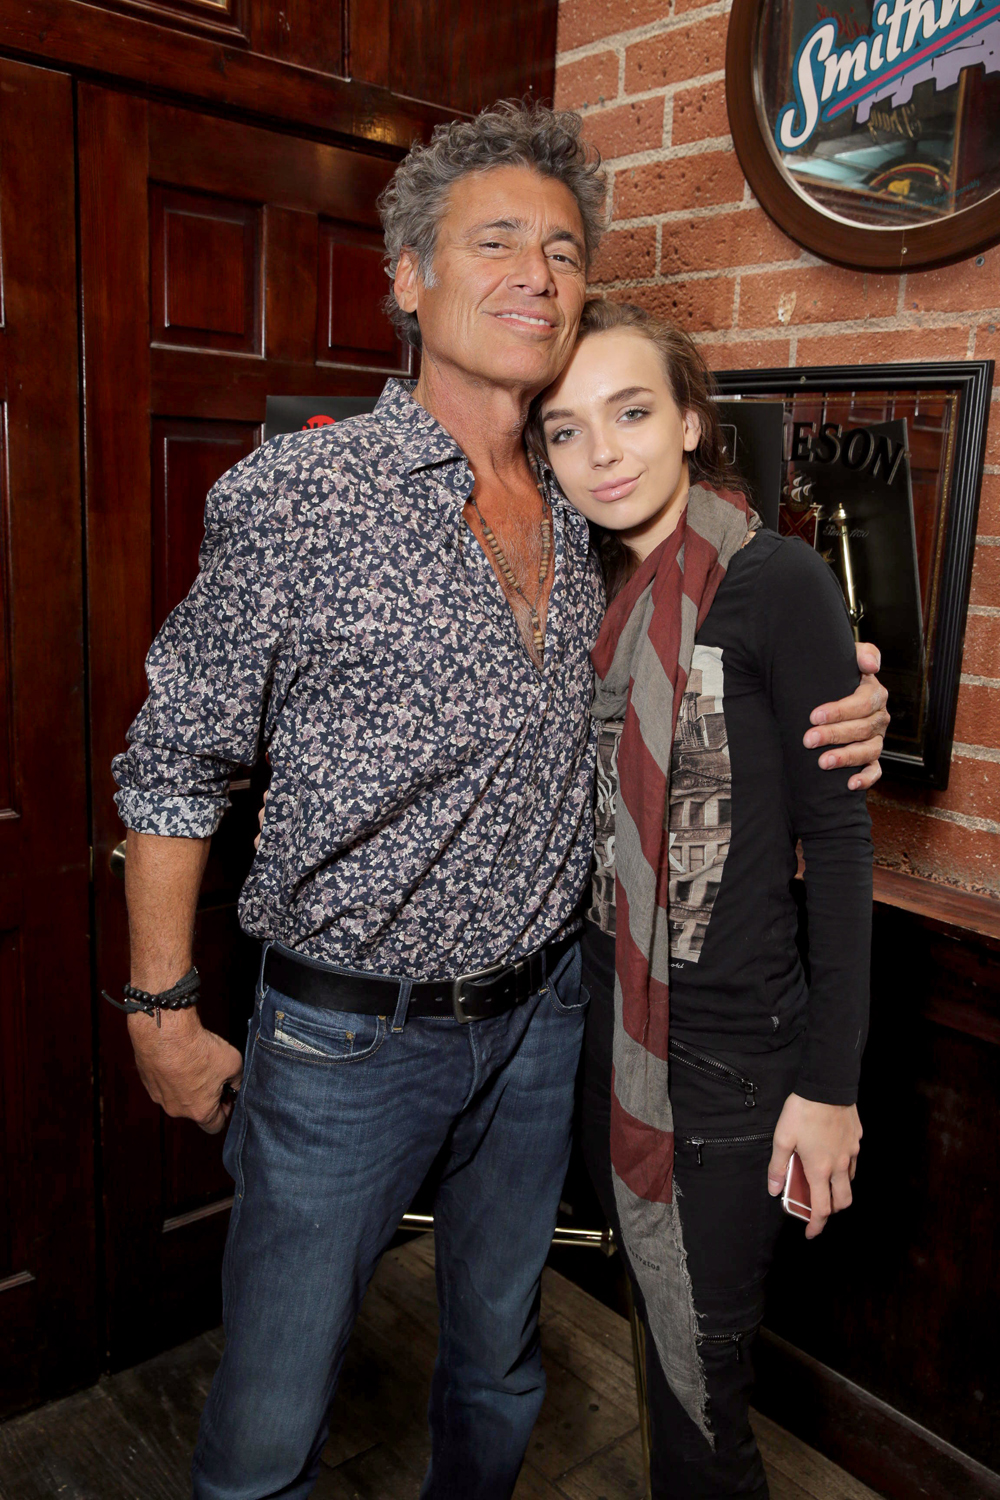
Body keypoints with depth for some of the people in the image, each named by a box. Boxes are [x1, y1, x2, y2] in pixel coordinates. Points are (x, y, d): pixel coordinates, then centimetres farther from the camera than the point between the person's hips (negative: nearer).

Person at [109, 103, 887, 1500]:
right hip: (346, 1036, -4)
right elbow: (177, 761, -8)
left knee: (500, 1360, 26)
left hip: (541, 1019, 5)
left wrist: (825, 722, -5)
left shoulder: (594, 518, 2)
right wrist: (162, 1012, -7)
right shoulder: (295, 494, -14)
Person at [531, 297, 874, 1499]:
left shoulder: (775, 581, -14)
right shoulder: (601, 597, 6)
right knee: (657, 1322, 23)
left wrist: (830, 1080, -13)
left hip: (728, 1048, -6)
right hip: (604, 1025, 6)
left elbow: (839, 835, -13)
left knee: (698, 1367, 8)